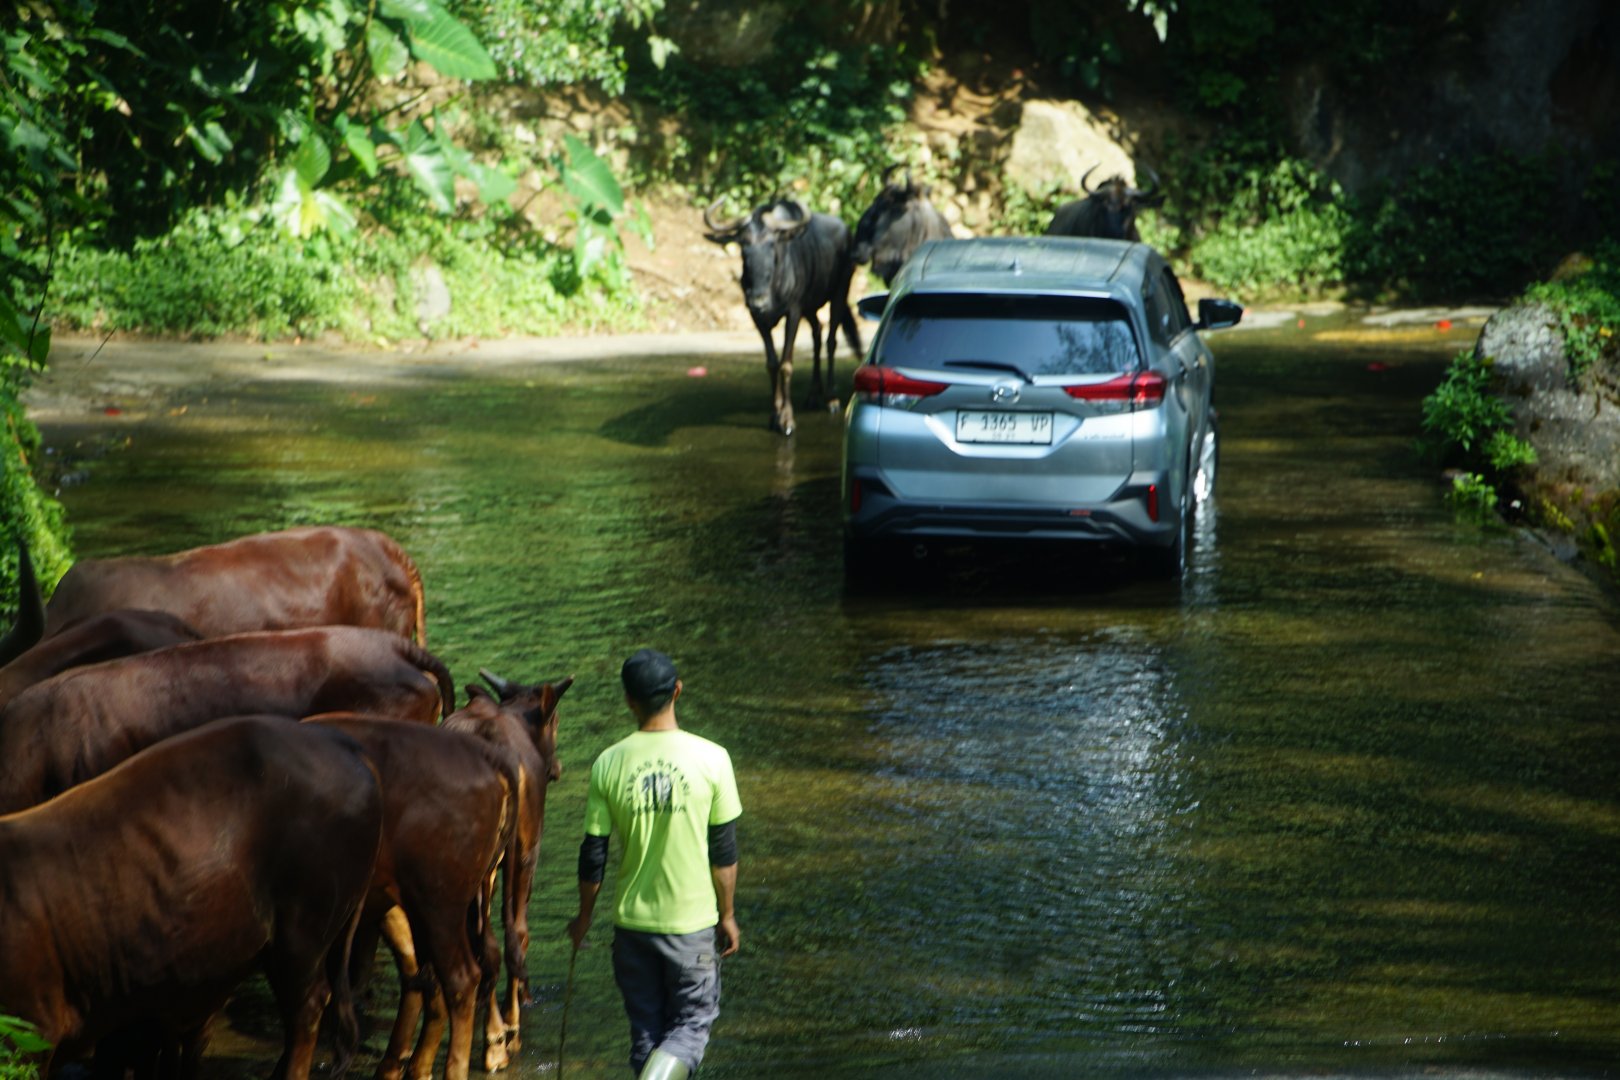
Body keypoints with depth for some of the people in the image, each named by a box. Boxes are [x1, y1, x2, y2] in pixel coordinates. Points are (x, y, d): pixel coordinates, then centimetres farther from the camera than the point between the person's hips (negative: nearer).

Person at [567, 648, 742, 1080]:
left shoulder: (608, 764, -8)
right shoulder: (711, 759, -12)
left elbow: (593, 854, -3)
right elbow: (724, 851, -6)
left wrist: (585, 916, 12)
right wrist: (727, 915, 7)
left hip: (632, 919, 2)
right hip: (693, 922, -2)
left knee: (646, 1028, 15)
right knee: (692, 1024, 9)